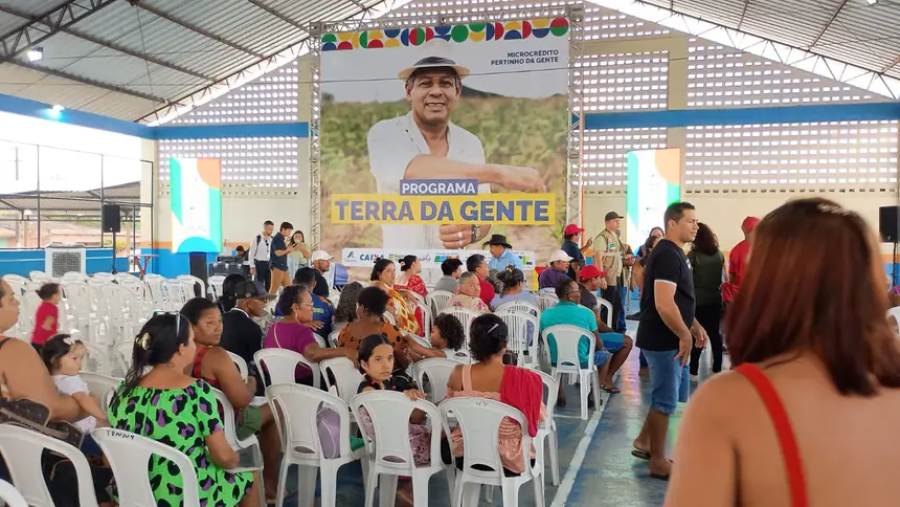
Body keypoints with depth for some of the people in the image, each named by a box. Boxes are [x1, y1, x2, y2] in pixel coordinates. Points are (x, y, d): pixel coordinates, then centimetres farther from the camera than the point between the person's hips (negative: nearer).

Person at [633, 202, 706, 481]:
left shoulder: (674, 252, 14)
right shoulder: (668, 254, -20)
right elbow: (664, 304, -28)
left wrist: (694, 325, 16)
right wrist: (685, 335, -19)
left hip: (670, 339, 10)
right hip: (663, 340, -10)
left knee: (673, 395, 21)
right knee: (666, 400, 1)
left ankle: (643, 442, 32)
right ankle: (658, 462, 14)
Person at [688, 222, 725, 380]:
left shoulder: (694, 254, -10)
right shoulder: (719, 253, 5)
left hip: (698, 300, -4)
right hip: (715, 299, 4)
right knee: (715, 334, 11)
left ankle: (694, 372, 2)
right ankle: (717, 369, 16)